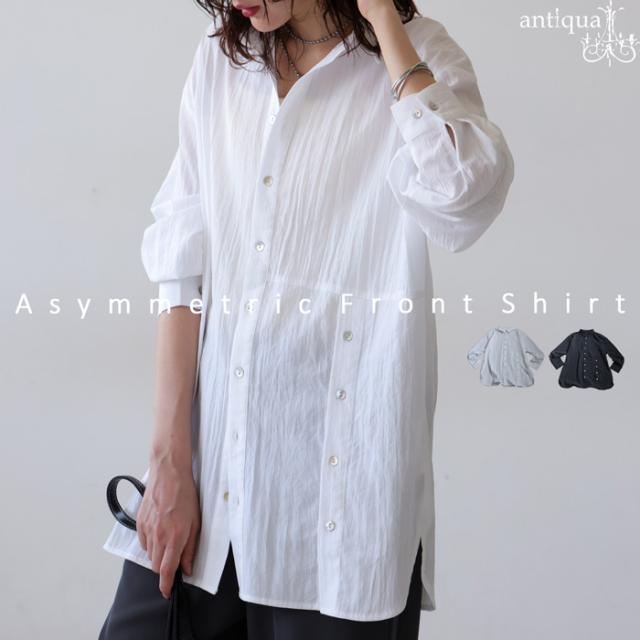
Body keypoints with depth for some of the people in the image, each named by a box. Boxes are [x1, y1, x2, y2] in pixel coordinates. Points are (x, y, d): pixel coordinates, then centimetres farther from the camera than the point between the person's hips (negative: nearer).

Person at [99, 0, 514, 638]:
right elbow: (182, 266, 4)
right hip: (211, 442, 4)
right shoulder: (220, 56, 8)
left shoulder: (418, 55, -3)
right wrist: (169, 460, -1)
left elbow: (461, 202, -25)